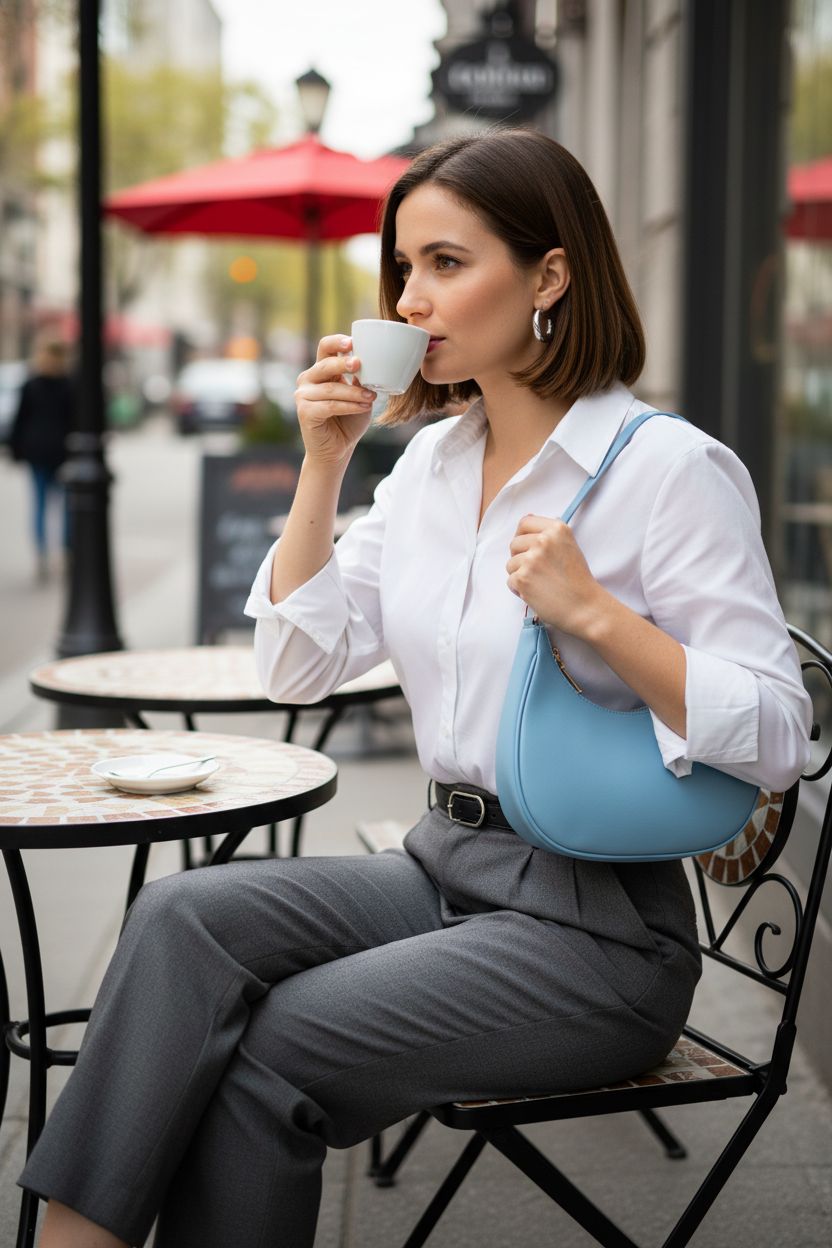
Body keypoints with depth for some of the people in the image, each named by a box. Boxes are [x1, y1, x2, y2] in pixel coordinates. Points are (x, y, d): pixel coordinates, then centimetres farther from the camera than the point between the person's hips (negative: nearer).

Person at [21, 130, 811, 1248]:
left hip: (597, 924, -6)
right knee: (185, 918, -20)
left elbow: (776, 738, -13)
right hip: (443, 869, 6)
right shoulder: (433, 460, 10)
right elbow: (300, 668, 9)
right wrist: (324, 462, 0)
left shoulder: (672, 466, -11)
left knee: (265, 1051, -20)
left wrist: (593, 611, -23)